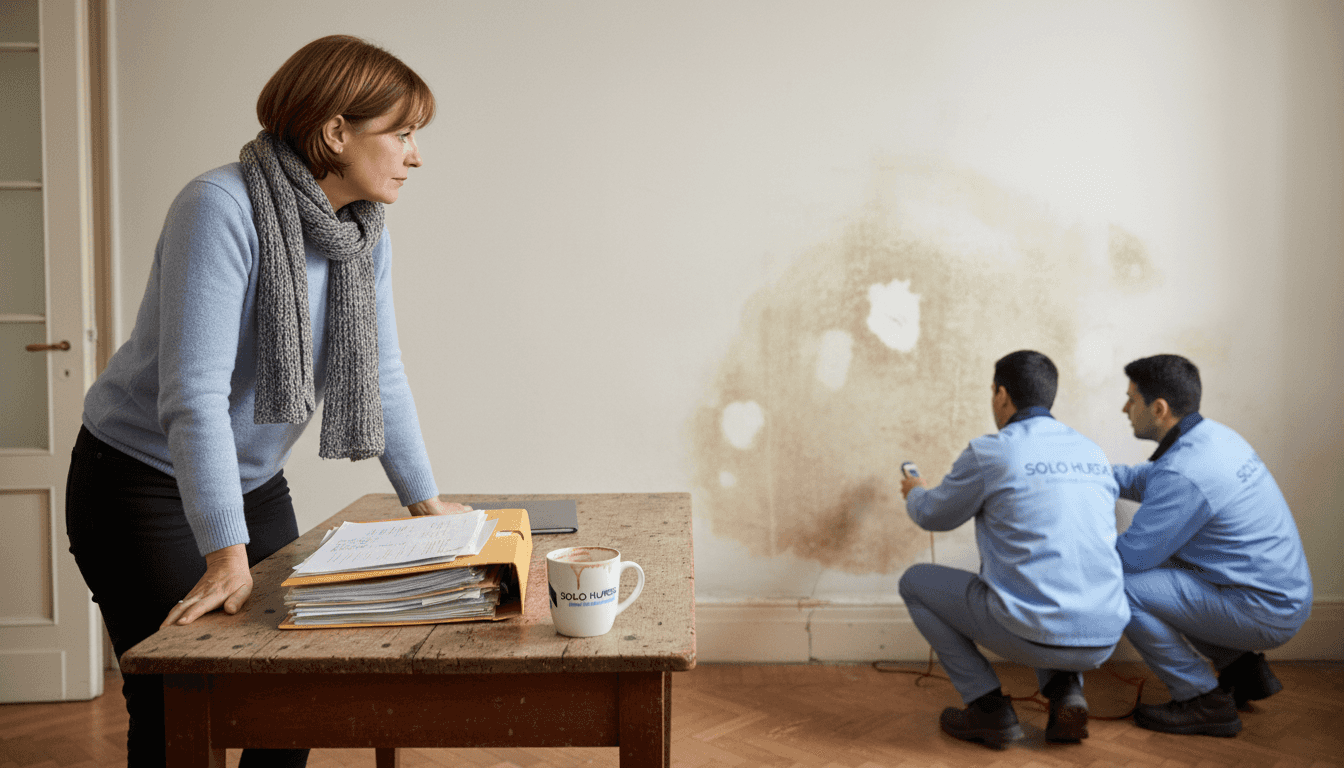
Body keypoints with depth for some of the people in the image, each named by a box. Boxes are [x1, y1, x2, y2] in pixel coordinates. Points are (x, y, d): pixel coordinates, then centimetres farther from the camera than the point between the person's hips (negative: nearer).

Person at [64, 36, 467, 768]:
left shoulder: (366, 235, -3)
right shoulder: (221, 208, -26)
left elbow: (379, 376, 6)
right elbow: (194, 392, -32)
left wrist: (425, 499, 8)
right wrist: (226, 555, -36)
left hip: (255, 484, 7)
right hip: (146, 482, -7)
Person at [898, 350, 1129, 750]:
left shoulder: (987, 453, -5)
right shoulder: (1095, 454, 12)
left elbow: (934, 516, 12)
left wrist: (914, 493, 35)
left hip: (1037, 635, -6)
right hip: (1103, 641, 6)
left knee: (916, 581, 16)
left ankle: (989, 708, 9)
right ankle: (1065, 689, 15)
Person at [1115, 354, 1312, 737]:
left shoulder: (1182, 475, -25)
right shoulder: (1212, 434, 5)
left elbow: (1131, 554, -18)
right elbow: (1144, 480, 21)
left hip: (1264, 612, -10)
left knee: (1122, 588, -15)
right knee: (1156, 571, 22)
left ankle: (1205, 702, -2)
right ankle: (1244, 668, 22)